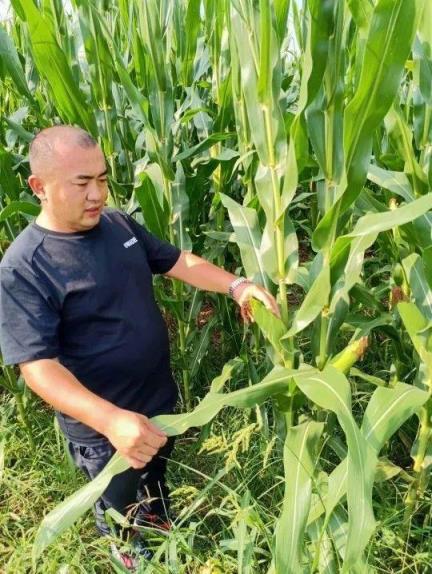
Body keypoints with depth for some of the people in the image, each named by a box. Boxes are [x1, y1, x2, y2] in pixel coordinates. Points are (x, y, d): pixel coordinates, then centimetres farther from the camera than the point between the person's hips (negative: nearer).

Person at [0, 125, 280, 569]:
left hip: (159, 397, 6)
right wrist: (111, 419, -44)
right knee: (117, 509, 25)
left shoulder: (118, 223, -6)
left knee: (157, 478, 34)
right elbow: (38, 367, -31)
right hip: (101, 427, -5)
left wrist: (235, 285, -16)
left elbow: (177, 261, 1)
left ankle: (159, 524, 65)